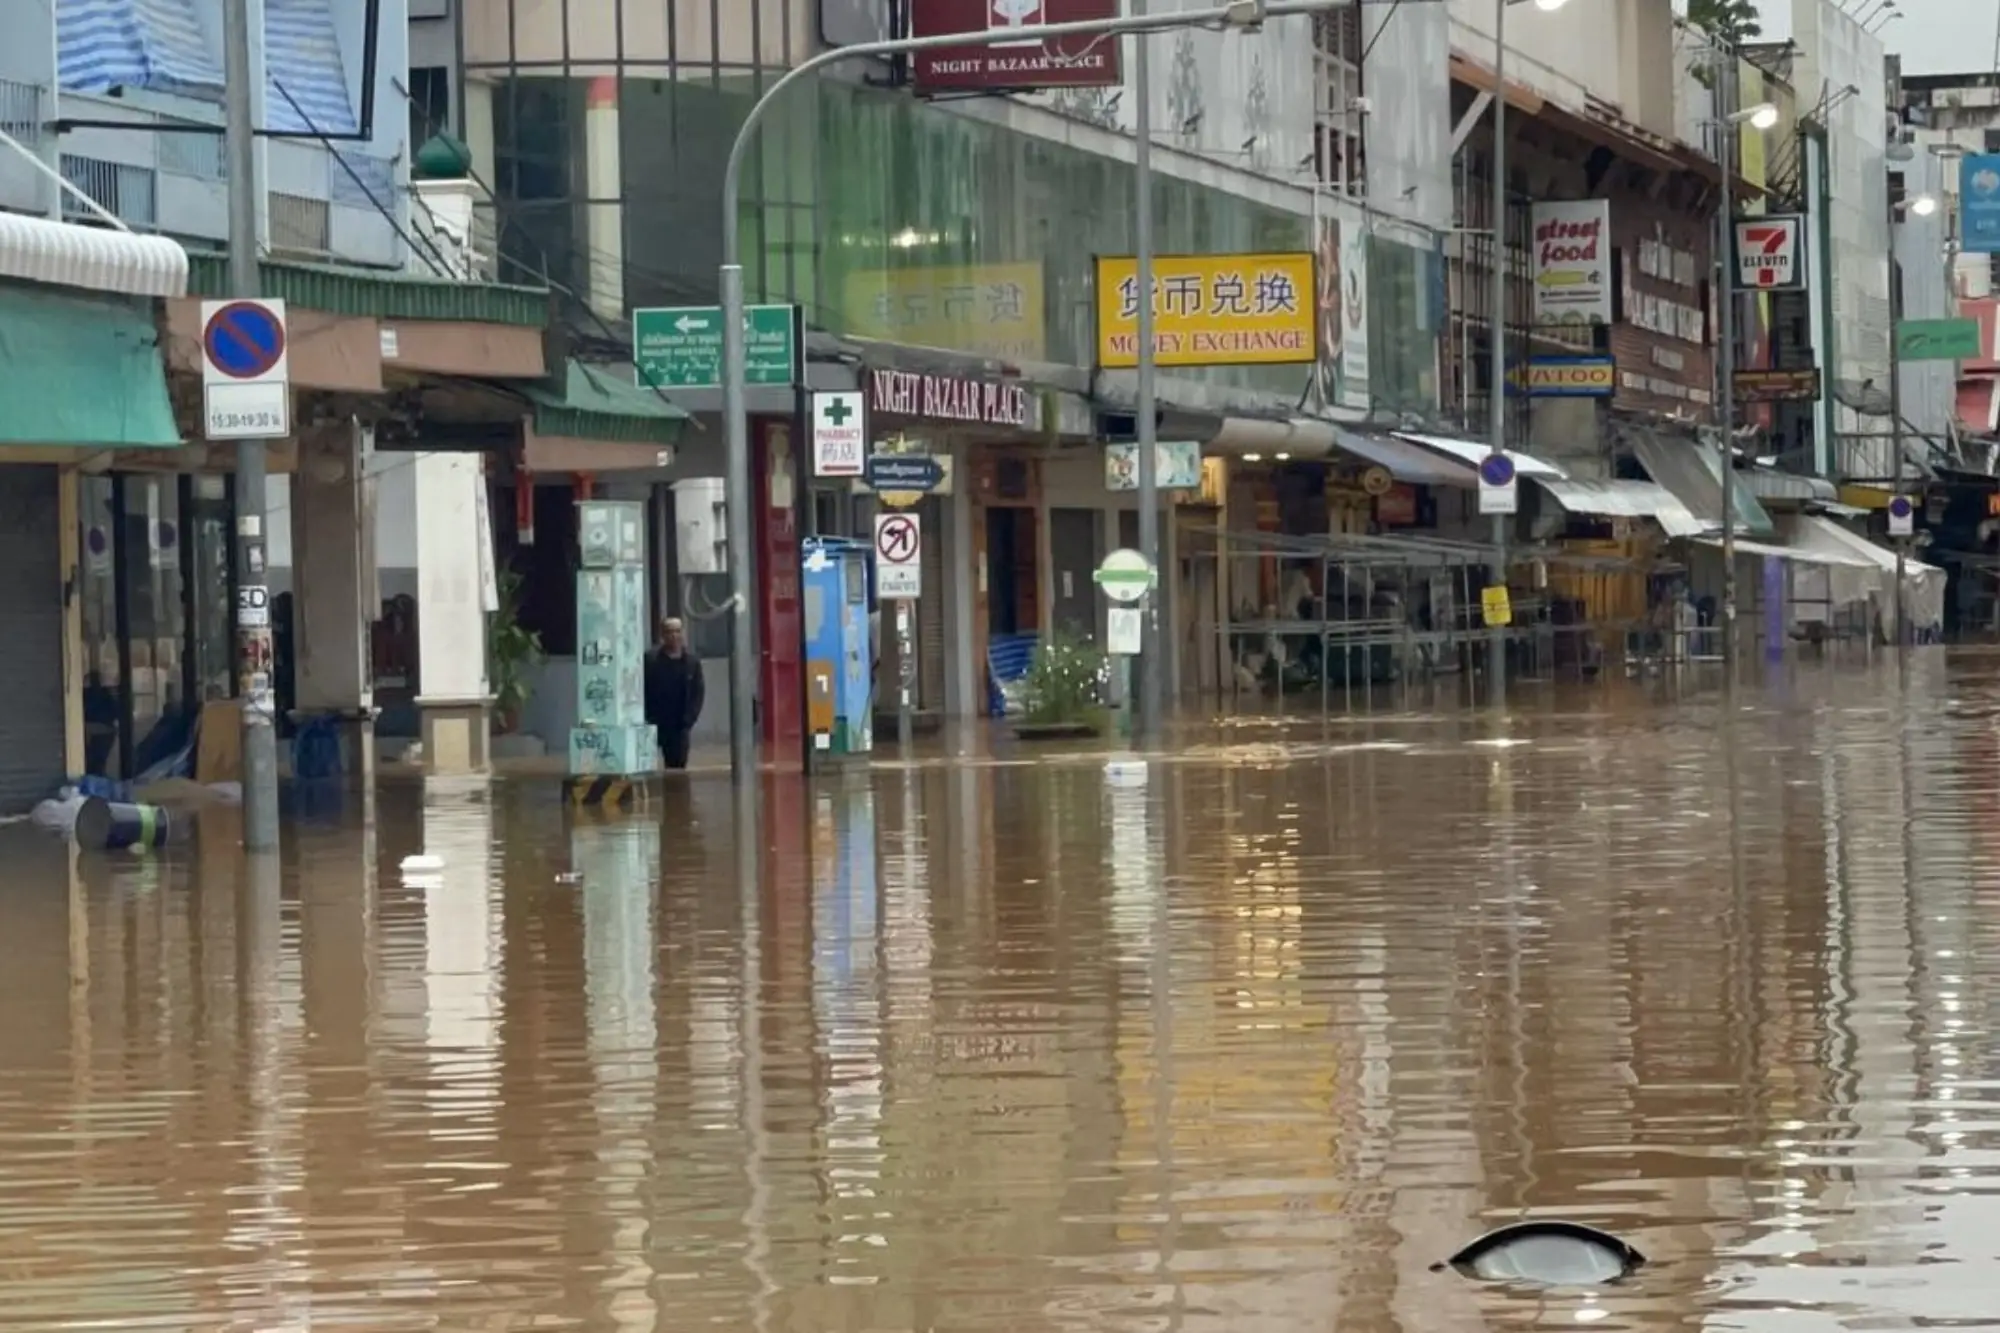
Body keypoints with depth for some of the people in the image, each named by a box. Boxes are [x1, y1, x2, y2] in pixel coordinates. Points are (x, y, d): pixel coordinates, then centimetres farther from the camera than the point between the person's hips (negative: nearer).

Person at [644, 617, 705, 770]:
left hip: (678, 727, 2)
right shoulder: (650, 660, -6)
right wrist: (647, 721, -10)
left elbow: (698, 692, 6)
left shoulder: (692, 660, 3)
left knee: (677, 767, 2)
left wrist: (689, 720, -5)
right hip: (653, 726, -2)